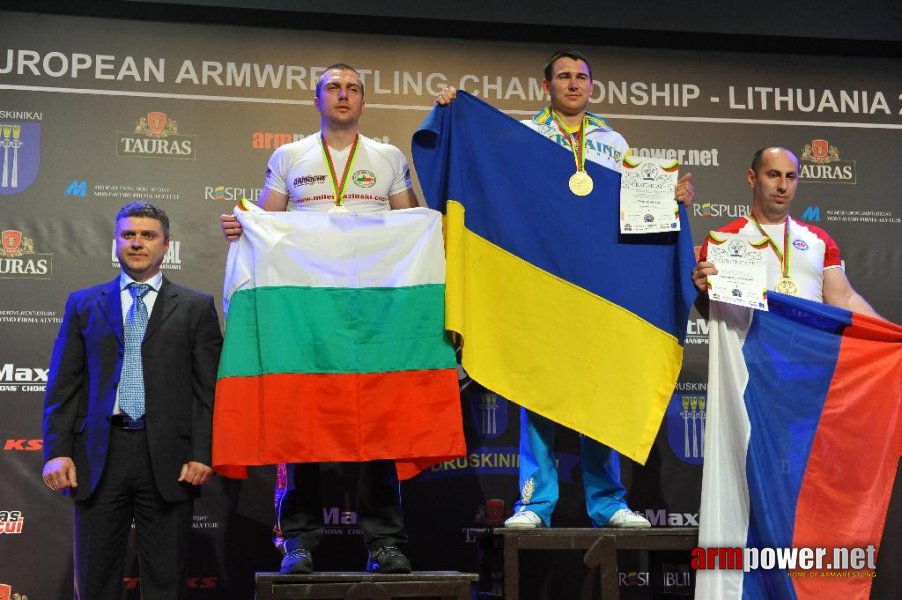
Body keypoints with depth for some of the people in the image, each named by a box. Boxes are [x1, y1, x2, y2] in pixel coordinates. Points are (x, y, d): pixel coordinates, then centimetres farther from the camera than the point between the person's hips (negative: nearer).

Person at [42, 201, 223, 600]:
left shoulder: (196, 307, 8)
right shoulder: (83, 304, 13)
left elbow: (208, 388, 2)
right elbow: (62, 386, 8)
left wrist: (201, 454, -7)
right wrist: (57, 451, -3)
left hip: (168, 457, -1)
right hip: (98, 455, 2)